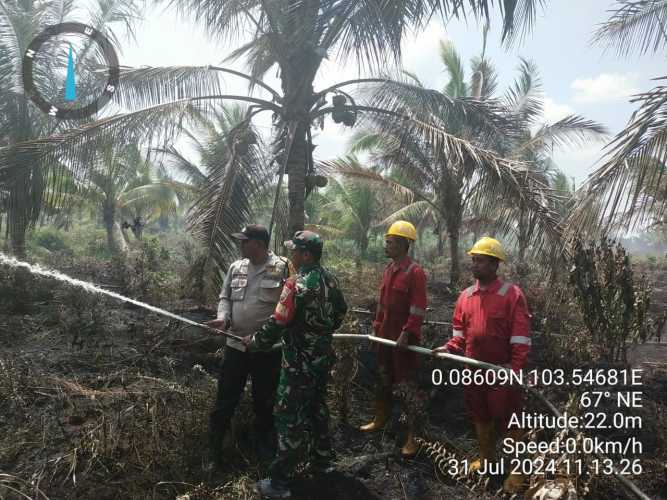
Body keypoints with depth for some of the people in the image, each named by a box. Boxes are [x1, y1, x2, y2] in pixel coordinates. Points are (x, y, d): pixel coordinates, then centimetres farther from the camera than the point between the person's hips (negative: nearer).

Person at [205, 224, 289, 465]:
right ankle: (215, 443, 26)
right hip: (236, 344, 4)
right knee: (226, 395, 10)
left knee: (264, 397, 14)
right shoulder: (236, 267, 5)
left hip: (267, 347, -3)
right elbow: (225, 297, 11)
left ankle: (264, 443, 35)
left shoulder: (281, 268, -10)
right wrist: (223, 318, -8)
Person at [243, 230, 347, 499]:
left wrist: (254, 341, -5)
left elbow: (278, 323, -21)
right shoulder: (330, 279, 3)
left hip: (300, 363, -8)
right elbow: (341, 311, 17)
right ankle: (322, 460, 38)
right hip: (323, 357, 8)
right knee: (317, 407, 23)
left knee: (290, 417, 0)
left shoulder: (296, 285, -23)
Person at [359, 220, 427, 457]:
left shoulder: (415, 272, -15)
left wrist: (407, 333, -22)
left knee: (407, 384, 1)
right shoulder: (389, 269, 9)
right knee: (383, 379, 19)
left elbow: (418, 309, -19)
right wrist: (377, 326, 15)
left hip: (404, 337, -8)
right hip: (385, 335, 8)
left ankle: (412, 436, 11)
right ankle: (380, 419, 37)